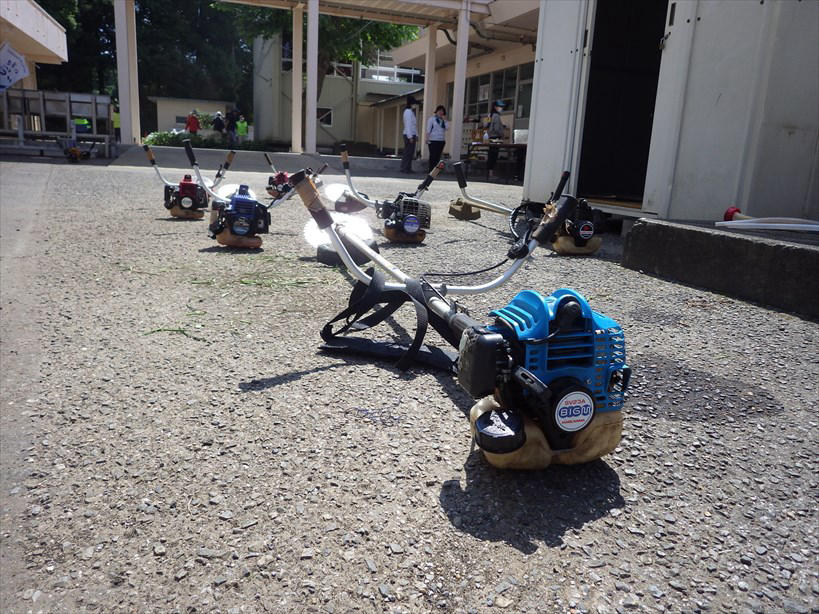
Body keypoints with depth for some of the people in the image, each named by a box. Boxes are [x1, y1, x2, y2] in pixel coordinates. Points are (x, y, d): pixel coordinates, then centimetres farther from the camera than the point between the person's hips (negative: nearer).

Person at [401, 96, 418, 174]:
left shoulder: (411, 112, 18)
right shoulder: (408, 112, -12)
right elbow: (408, 125, -17)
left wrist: (416, 135, 16)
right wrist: (410, 137, -21)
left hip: (412, 135, 10)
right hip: (409, 135, -10)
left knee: (410, 152, 10)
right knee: (407, 152, -8)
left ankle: (408, 168, 14)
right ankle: (404, 168, -5)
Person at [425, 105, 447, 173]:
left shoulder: (443, 121, 18)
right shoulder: (431, 119, 4)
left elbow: (447, 127, 2)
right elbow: (428, 130, -3)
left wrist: (444, 119, 1)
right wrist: (427, 139, -12)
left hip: (441, 141, 5)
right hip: (433, 140, -5)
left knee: (438, 156, 3)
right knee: (433, 155, -8)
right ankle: (430, 169, -5)